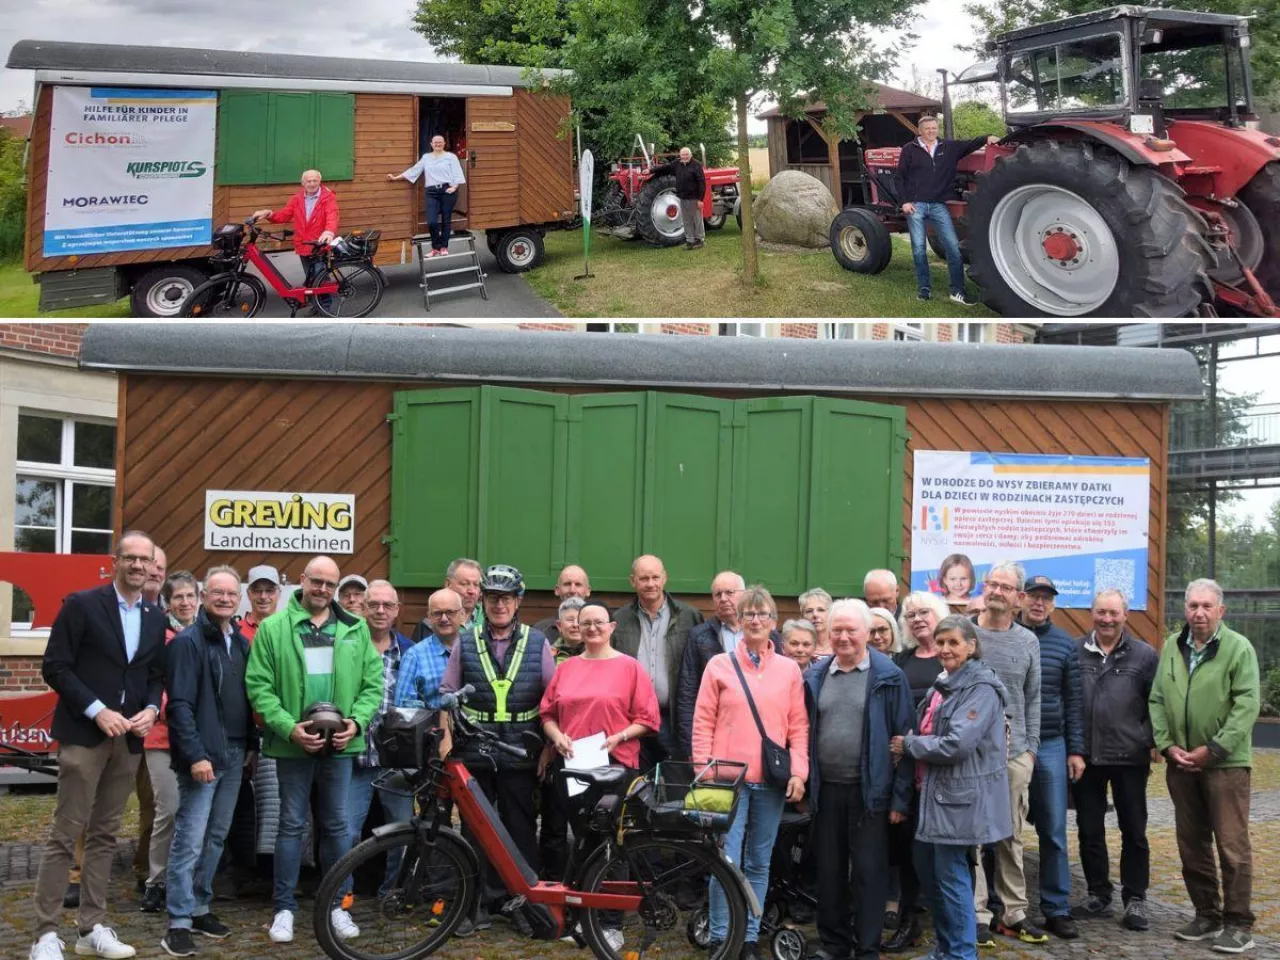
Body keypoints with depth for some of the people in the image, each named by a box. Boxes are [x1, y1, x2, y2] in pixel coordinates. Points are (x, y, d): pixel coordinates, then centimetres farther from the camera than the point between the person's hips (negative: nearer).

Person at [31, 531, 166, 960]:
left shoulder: (155, 618, 11)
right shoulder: (82, 604, -5)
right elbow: (55, 667, -9)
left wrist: (152, 708, -4)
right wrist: (97, 711, -15)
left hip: (129, 738, 5)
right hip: (84, 734, -5)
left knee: (105, 835, 9)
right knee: (65, 834, -5)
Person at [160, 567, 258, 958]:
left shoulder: (241, 642, 13)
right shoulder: (188, 641, -9)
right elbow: (180, 704, -15)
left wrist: (252, 745, 13)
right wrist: (195, 755, -20)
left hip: (234, 755, 7)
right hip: (203, 755, -7)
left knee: (216, 838, 13)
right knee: (190, 841, -6)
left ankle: (199, 907, 23)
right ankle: (179, 923, -1)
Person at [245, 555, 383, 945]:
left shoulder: (355, 628, 5)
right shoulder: (273, 628, -3)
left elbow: (373, 682, 6)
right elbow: (259, 686, -6)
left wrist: (356, 721, -10)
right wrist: (289, 727, -16)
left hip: (339, 744, 2)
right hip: (293, 744, -2)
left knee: (336, 825, 10)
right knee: (292, 825, 6)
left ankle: (336, 904, 22)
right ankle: (284, 908, 16)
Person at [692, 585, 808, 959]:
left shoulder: (789, 669, 8)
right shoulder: (719, 665, 3)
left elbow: (798, 726, 8)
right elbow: (703, 723, 2)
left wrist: (799, 771, -2)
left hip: (772, 781, 2)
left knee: (759, 863, 8)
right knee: (727, 861, -5)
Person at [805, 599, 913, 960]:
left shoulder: (889, 678, -5)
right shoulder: (815, 677, 7)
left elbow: (903, 738, -5)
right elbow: (804, 733, 12)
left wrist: (900, 797, -9)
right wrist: (802, 786, 6)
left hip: (869, 791, -4)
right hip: (826, 790, 4)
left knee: (868, 872, 2)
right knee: (829, 870, 12)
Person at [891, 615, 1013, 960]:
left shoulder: (981, 689, -15)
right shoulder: (943, 684, 14)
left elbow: (957, 744, -24)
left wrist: (908, 745, -12)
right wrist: (909, 746, 0)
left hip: (960, 795, -9)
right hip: (935, 791, 9)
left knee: (951, 875, -3)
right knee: (927, 869, 15)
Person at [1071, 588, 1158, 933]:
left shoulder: (1144, 655, -1)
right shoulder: (1074, 651, 1)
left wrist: (1154, 742, -7)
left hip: (1129, 757, -1)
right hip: (1085, 756, 2)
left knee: (1133, 831, 7)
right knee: (1089, 829, 10)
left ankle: (1135, 900, 18)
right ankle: (1098, 895, 23)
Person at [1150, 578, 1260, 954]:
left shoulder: (1238, 647, -7)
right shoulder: (1171, 646, 8)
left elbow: (1247, 705, -13)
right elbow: (1157, 700, 10)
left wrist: (1212, 750, -15)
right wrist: (1167, 745, -3)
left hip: (1226, 763, -5)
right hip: (1180, 763, 5)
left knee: (1232, 846, -3)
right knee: (1191, 845, 11)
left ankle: (1238, 925, 6)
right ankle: (1207, 916, 24)